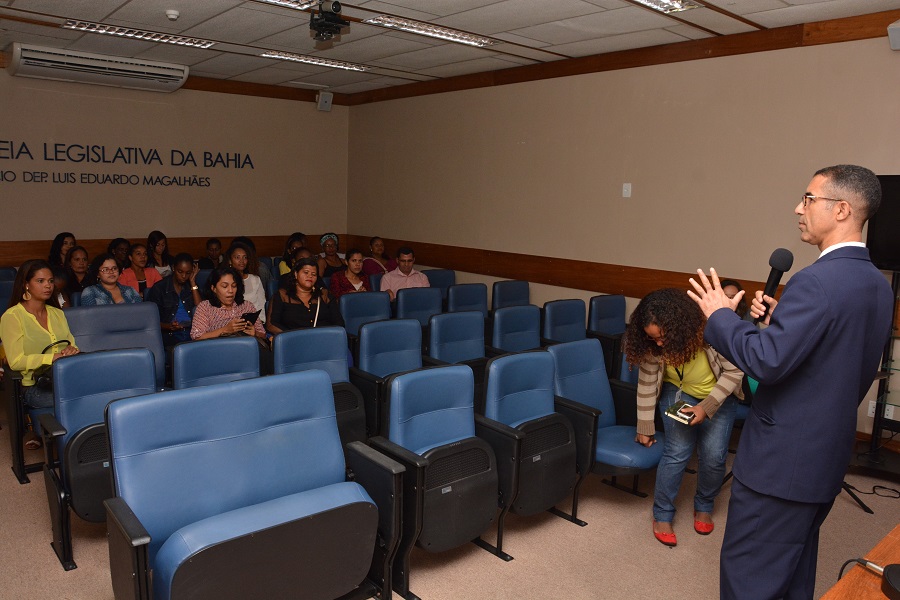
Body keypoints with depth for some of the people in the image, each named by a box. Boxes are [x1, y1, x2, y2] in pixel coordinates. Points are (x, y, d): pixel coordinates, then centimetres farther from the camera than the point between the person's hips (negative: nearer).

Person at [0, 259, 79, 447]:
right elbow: (16, 361, -10)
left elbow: (72, 345, 14)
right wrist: (53, 357, -23)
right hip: (33, 387, -6)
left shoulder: (57, 313, 19)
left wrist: (72, 351, -11)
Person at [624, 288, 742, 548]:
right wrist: (645, 428, -4)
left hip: (718, 395, 0)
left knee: (714, 455, -11)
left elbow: (734, 371, -19)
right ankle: (662, 514, 4)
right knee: (678, 450, -15)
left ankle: (704, 506, 19)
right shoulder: (652, 344, -24)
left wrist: (706, 407, -26)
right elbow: (646, 384, -12)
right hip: (678, 393, 1)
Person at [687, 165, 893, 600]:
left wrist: (720, 315, -14)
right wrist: (779, 320, 5)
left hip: (782, 458, -9)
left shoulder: (817, 281, -23)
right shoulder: (878, 285, 8)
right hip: (828, 455, 9)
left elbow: (766, 361, -27)